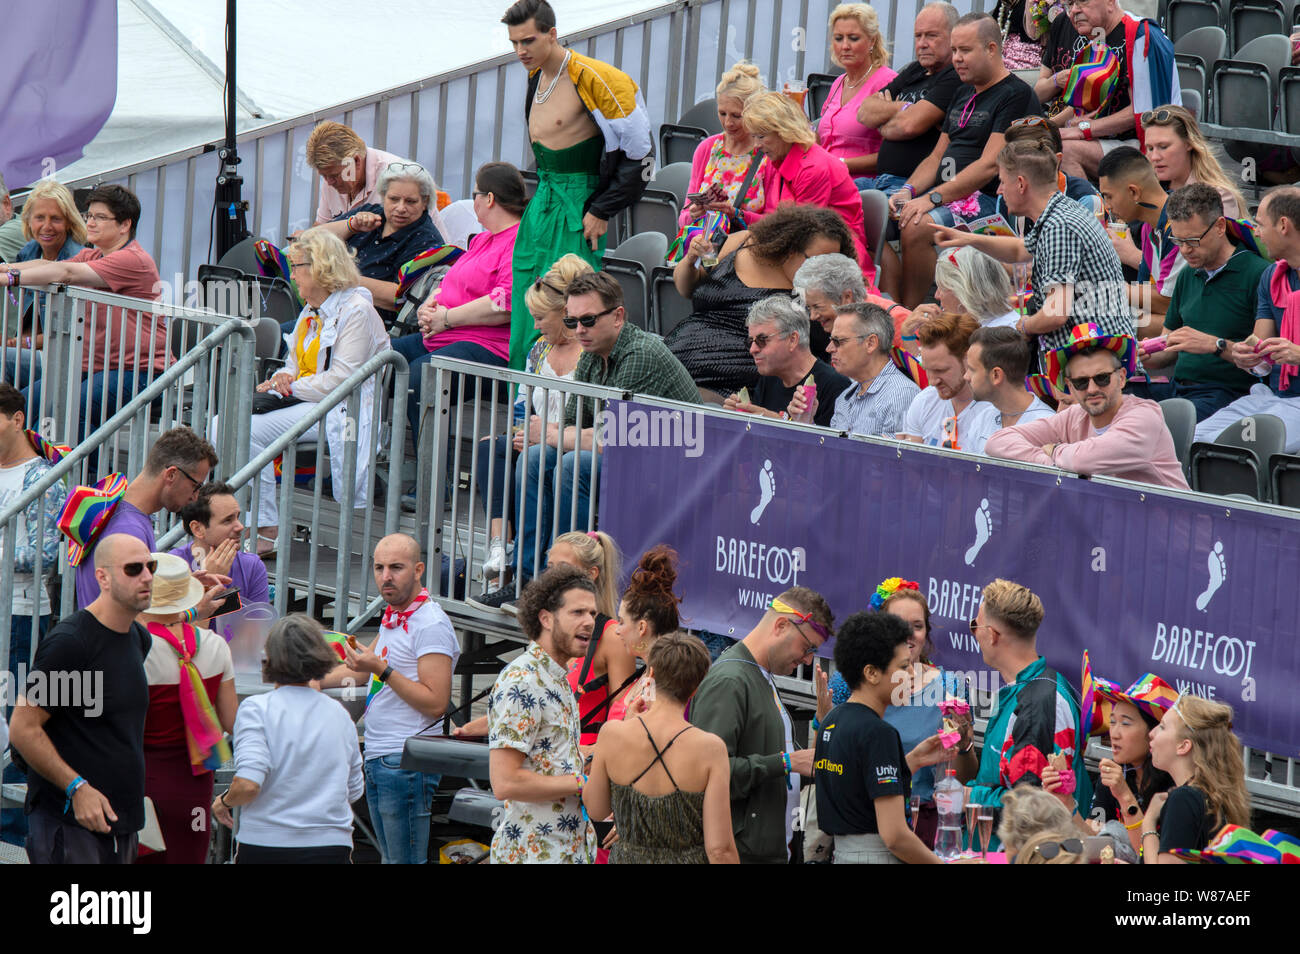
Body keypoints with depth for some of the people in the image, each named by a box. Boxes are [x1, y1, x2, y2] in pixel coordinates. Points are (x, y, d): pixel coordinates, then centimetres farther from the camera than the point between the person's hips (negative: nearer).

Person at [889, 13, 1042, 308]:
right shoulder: (963, 95, 22)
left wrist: (932, 198, -21)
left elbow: (989, 165, -15)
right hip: (946, 193, 8)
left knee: (917, 227, -33)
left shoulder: (1016, 95, -6)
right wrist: (908, 190, 1)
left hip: (986, 199, -8)